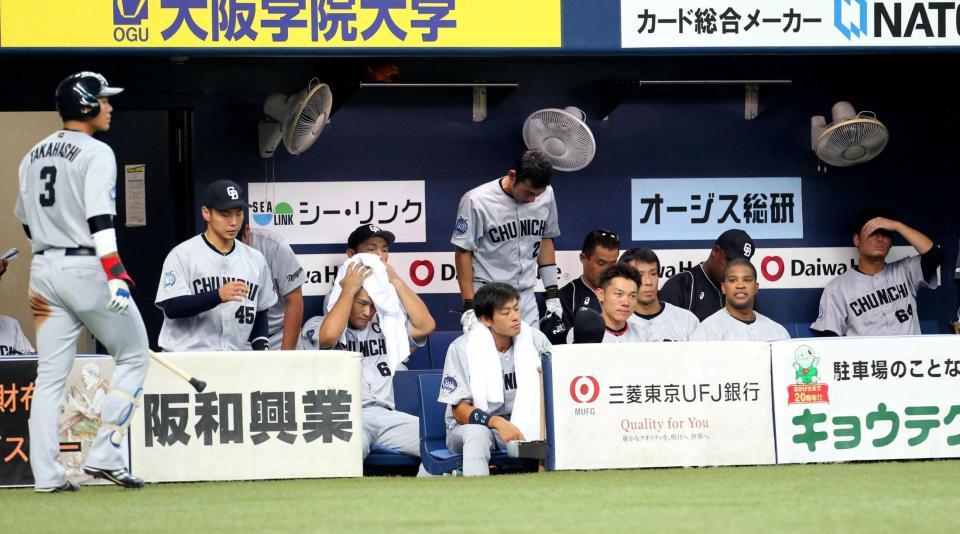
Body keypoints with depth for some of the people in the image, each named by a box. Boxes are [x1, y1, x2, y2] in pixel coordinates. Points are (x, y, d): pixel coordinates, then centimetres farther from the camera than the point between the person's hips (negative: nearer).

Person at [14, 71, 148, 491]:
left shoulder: (33, 156, 14)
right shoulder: (95, 153, -9)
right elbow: (100, 220, -19)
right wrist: (115, 275, -24)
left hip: (44, 268, 7)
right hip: (86, 267, -7)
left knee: (50, 374, 6)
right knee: (133, 356, 6)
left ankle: (46, 475, 0)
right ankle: (103, 455, -2)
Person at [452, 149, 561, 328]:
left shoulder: (546, 195, 1)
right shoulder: (476, 201, -14)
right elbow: (463, 251, -8)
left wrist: (552, 293, 12)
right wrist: (469, 305, -11)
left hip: (526, 298, 5)